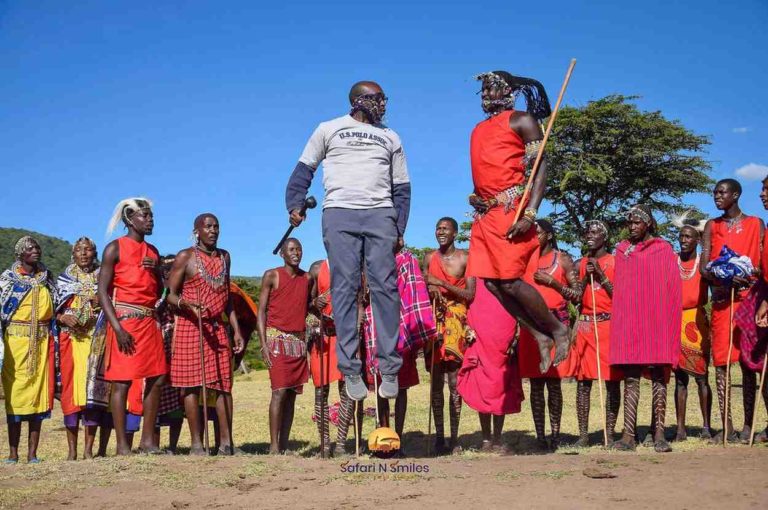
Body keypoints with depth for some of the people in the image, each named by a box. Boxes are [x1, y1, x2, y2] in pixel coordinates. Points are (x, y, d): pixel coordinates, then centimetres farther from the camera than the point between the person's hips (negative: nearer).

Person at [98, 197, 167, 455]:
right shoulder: (115, 248, -3)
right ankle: (122, 445, -3)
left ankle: (148, 440, 13)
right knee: (122, 382, -6)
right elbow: (102, 291, -9)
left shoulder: (153, 252, 17)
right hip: (125, 320, -7)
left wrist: (155, 271, 1)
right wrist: (117, 328, -18)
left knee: (157, 379, 5)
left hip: (150, 322, 7)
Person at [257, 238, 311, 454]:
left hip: (299, 340, 5)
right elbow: (261, 310, -3)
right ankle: (274, 446, -10)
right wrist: (263, 344, -10)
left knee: (292, 394, 2)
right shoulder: (272, 276, -1)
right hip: (278, 339, -5)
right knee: (279, 392, -12)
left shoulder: (307, 278, 12)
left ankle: (284, 446, 5)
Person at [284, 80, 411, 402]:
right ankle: (350, 369, -6)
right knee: (344, 288, -7)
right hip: (339, 214, -2)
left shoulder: (390, 138, 20)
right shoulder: (329, 130, 15)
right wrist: (294, 205, -1)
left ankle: (389, 368, -6)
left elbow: (402, 187, 18)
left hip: (381, 215, 2)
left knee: (385, 287, -8)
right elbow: (304, 169, 13)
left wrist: (400, 229, 8)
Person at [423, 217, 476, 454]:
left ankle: (454, 438, -1)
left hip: (456, 322, -3)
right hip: (434, 321, 3)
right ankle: (439, 436, 7)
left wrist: (442, 284, -11)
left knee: (454, 381, -6)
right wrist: (429, 288, -6)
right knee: (436, 381, 2)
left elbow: (470, 294, -6)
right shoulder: (429, 258, 12)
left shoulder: (465, 258, 1)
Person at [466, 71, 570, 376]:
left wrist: (530, 213, -21)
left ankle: (558, 329, 6)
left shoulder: (521, 120, 0)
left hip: (511, 211, -8)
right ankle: (540, 338, 10)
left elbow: (541, 167, -9)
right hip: (484, 214, 8)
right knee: (491, 282, 0)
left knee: (510, 281, -13)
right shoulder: (479, 129, 23)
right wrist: (476, 198, 8)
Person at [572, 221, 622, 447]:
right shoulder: (580, 265, 14)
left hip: (609, 324, -3)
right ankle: (583, 434, 1)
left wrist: (600, 274, -9)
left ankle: (610, 433, 0)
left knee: (612, 379, -3)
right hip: (585, 325, 3)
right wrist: (587, 276, -4)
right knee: (583, 380, -1)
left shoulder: (615, 262, 5)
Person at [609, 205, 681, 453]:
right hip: (628, 320, 3)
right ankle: (628, 435, -4)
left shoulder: (663, 250, 5)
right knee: (631, 377, -1)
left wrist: (670, 324, -6)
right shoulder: (622, 251, 16)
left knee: (658, 376, -1)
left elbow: (673, 289, 2)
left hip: (656, 320, -3)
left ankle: (659, 433, 0)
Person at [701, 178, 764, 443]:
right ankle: (727, 427, -1)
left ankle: (748, 425, -1)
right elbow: (704, 268, 5)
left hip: (747, 297, -2)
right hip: (721, 299, 2)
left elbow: (762, 263, 2)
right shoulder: (712, 226, 15)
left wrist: (749, 277, -19)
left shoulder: (755, 224, 8)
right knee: (720, 361, -2)